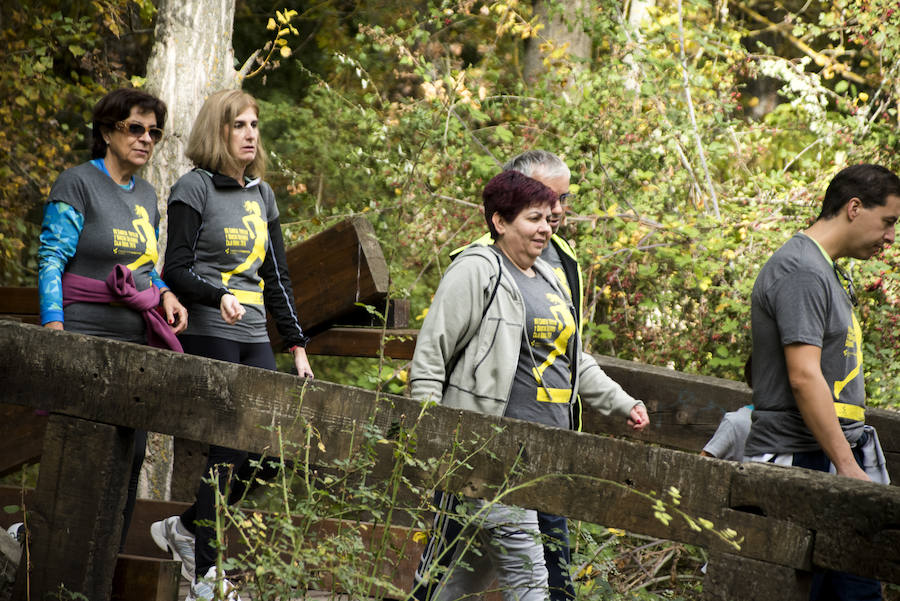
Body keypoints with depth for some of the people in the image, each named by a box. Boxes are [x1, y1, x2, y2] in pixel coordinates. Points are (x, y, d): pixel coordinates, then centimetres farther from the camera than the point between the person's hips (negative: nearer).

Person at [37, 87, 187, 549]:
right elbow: (51, 259, -9)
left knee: (131, 452, 4)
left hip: (138, 340, 7)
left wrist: (165, 295, 5)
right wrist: (54, 325, -18)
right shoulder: (77, 184, -3)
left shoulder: (146, 195, 18)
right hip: (85, 337, -7)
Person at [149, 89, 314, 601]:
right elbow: (177, 269, -8)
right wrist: (218, 295, -26)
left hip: (254, 337, 7)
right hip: (209, 334, -7)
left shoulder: (262, 194, 18)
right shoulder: (195, 189, -2)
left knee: (270, 452, -1)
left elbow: (277, 275, 20)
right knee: (229, 449, -10)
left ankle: (184, 527, 16)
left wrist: (298, 345, 16)